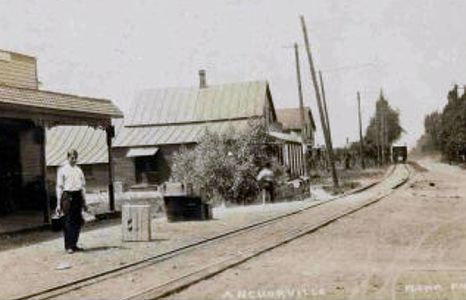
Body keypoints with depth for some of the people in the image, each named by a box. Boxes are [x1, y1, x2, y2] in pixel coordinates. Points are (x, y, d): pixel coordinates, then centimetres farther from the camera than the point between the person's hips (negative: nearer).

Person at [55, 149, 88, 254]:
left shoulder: (79, 170, 15)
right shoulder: (62, 170, 2)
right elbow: (59, 187, 0)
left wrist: (84, 202, 16)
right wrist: (59, 204, -5)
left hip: (78, 195, 5)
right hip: (67, 195, -5)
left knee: (78, 221, 6)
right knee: (68, 221, -5)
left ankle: (74, 244, 18)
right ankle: (68, 246, 2)